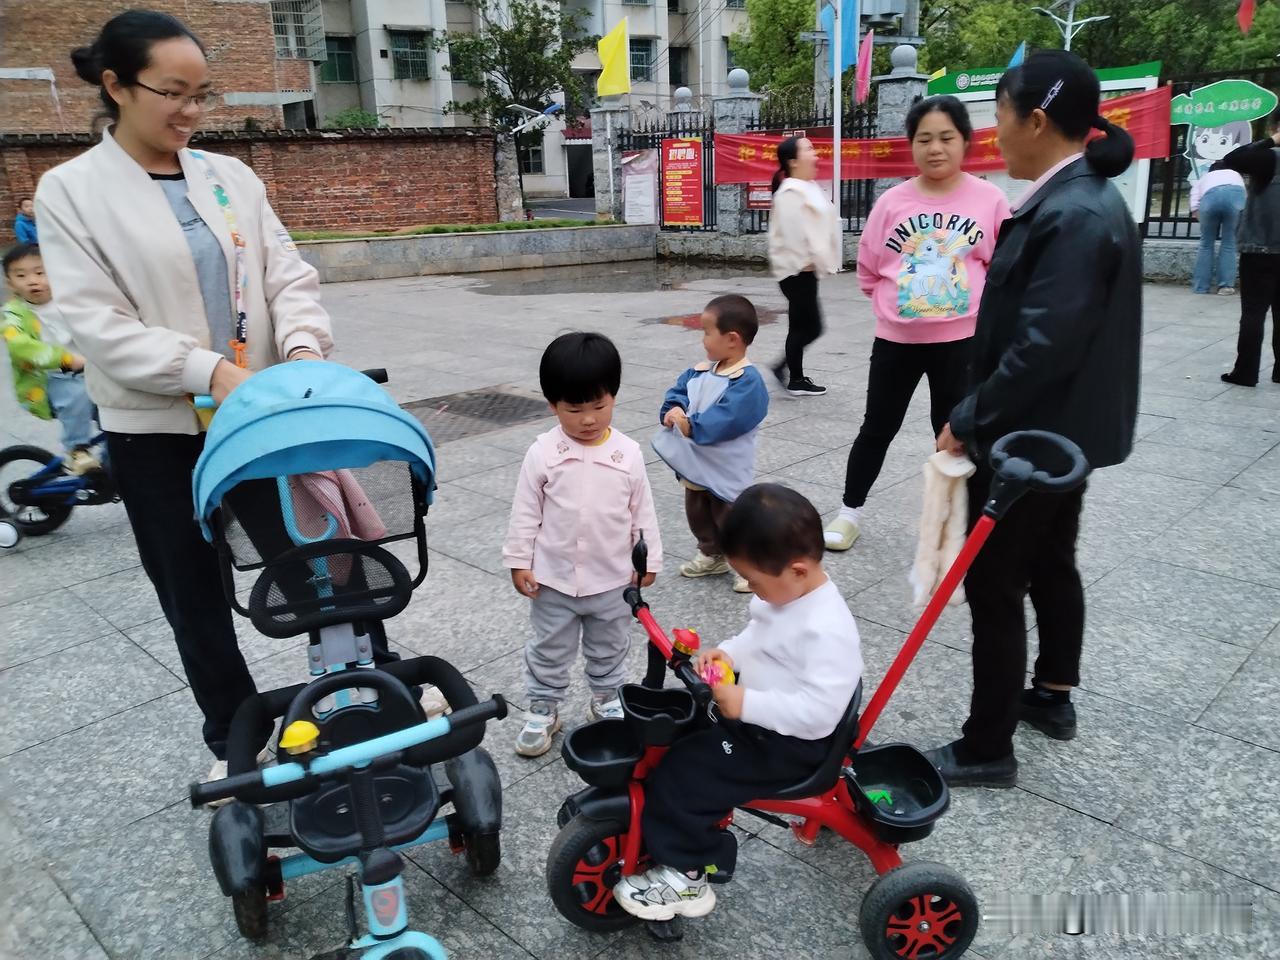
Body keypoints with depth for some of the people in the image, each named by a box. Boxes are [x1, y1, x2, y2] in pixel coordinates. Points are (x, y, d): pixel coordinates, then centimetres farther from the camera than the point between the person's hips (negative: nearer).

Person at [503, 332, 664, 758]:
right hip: (554, 578, -1)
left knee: (609, 649, 21)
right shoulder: (542, 454, -13)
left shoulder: (629, 453, -8)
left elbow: (642, 510, 0)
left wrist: (649, 559, 3)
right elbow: (525, 512, -6)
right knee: (549, 650, 15)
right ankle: (543, 710, 33)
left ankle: (606, 701, 42)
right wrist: (519, 561, -6)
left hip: (613, 579, 2)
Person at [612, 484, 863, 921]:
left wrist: (745, 704, -33)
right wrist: (728, 653, -5)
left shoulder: (828, 630, -30)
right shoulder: (785, 591, -2)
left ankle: (685, 875, 5)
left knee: (680, 774, -15)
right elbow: (758, 636, 14)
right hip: (753, 712, 10)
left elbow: (818, 711, -33)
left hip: (787, 742, -10)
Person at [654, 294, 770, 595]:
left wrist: (691, 425, -29)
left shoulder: (747, 381, -24)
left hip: (726, 471, -8)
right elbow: (678, 391, 4)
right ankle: (712, 555, 42)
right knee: (698, 514, 22)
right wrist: (673, 410, -17)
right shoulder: (701, 370, 3)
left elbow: (725, 420, -32)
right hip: (696, 464, 8)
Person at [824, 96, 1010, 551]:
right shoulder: (892, 202, -3)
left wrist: (972, 305, -2)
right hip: (896, 338, 1)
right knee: (877, 428, 11)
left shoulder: (989, 200, -5)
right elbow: (868, 271, 5)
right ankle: (850, 511, 26)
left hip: (961, 339, -1)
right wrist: (897, 302, 2)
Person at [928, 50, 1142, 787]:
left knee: (994, 587, 0)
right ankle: (1053, 698, 41)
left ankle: (988, 749, 13)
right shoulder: (1085, 199, 9)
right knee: (1051, 565, 22)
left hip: (1030, 435, -10)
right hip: (1064, 430, 10)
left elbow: (1042, 347, -28)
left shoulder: (1072, 214, -23)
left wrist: (969, 421, -17)